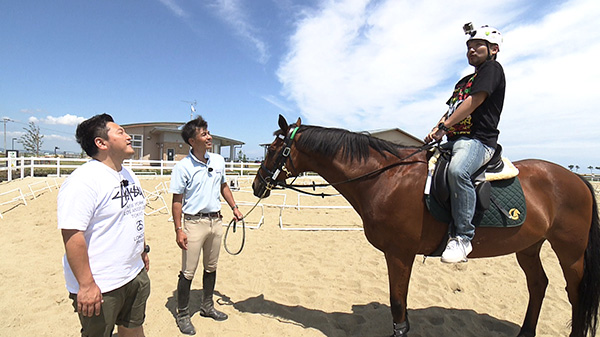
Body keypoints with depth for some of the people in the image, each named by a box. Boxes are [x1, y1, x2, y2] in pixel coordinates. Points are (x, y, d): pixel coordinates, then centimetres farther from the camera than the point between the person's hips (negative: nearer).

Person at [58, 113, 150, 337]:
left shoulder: (128, 175, 8)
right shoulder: (83, 181, -21)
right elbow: (72, 235, -24)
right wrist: (86, 285, -23)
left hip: (136, 275, 8)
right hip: (100, 287, -8)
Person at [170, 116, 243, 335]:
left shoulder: (218, 161, 2)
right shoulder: (183, 167, -13)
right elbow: (177, 201, -10)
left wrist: (234, 207, 11)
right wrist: (178, 230, -15)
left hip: (216, 220, 6)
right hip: (194, 223, -5)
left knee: (211, 267, 18)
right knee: (188, 272, 4)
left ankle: (207, 306, 37)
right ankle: (182, 315, 24)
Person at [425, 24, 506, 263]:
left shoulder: (492, 68, 3)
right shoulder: (464, 81, 29)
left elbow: (474, 101, -12)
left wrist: (444, 126, -18)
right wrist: (435, 131, 2)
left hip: (478, 140, -10)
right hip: (454, 141, 10)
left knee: (457, 171, -39)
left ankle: (462, 237, -30)